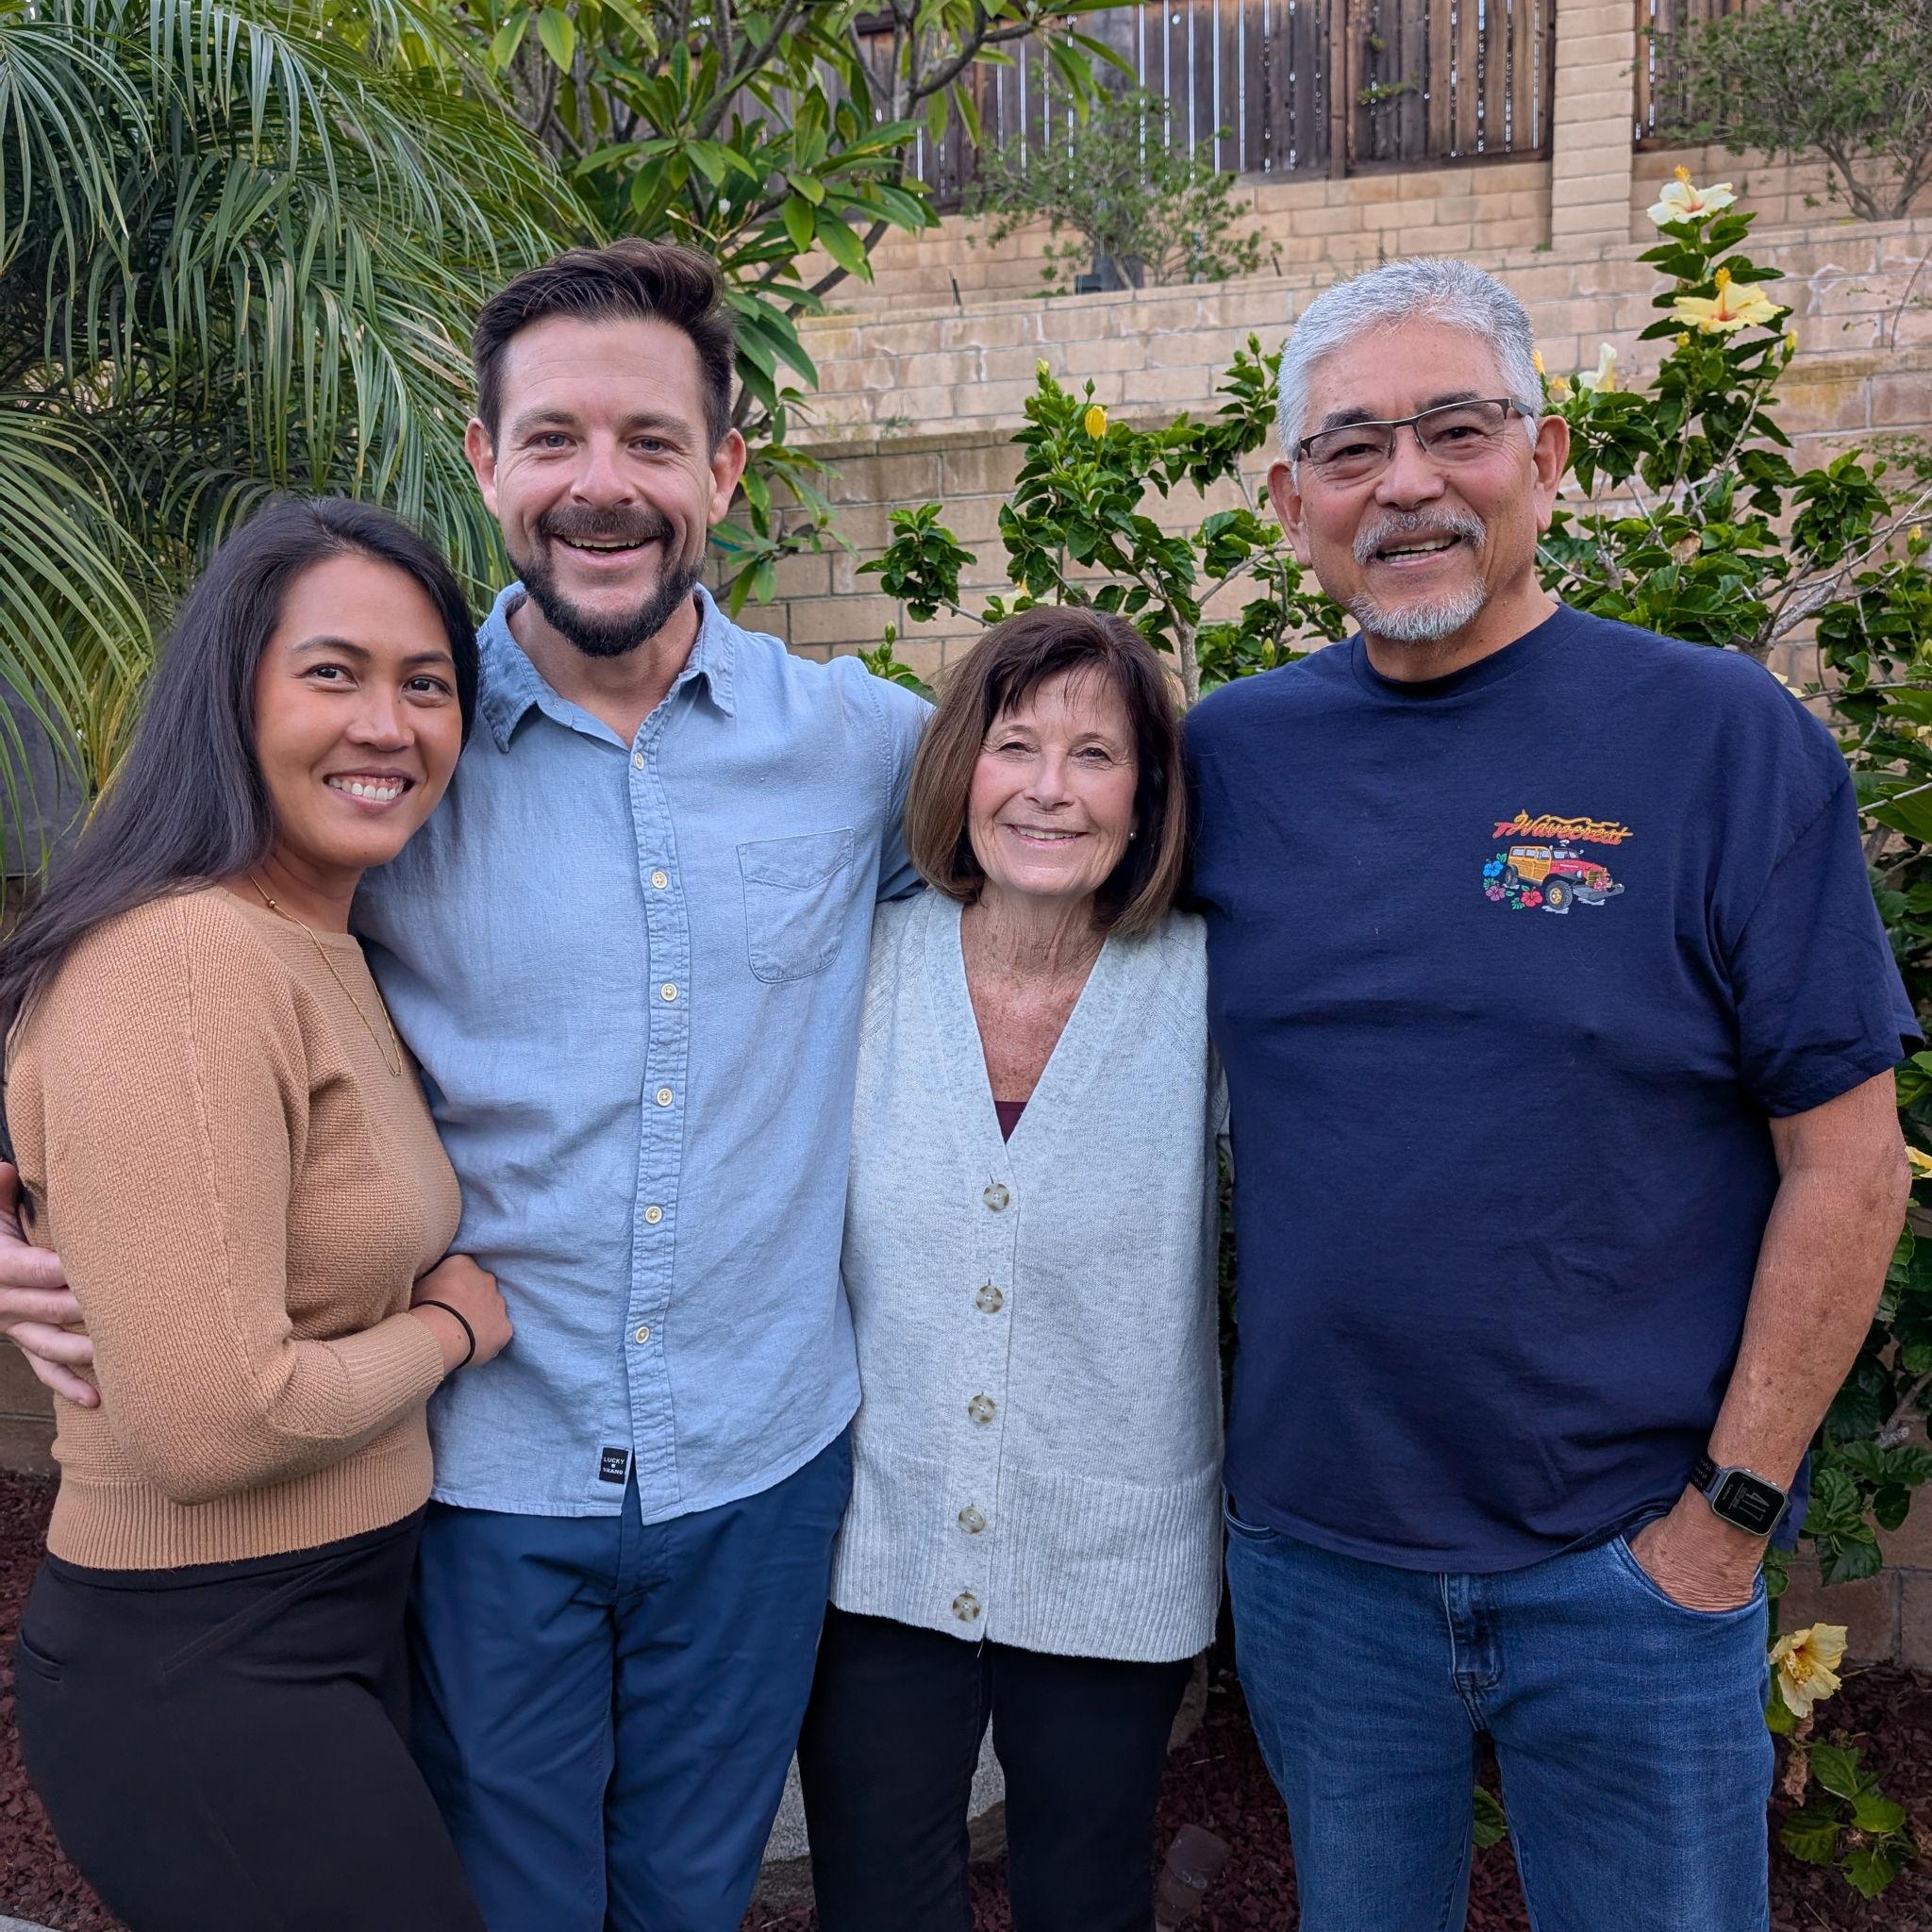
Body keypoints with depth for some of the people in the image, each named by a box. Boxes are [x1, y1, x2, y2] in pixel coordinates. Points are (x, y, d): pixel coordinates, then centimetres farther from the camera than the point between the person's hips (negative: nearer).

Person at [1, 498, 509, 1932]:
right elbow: (213, 1426, -27)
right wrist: (450, 1326, -12)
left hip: (343, 1620, 9)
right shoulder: (182, 963, -24)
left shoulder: (336, 953, 7)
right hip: (198, 1677, -9)